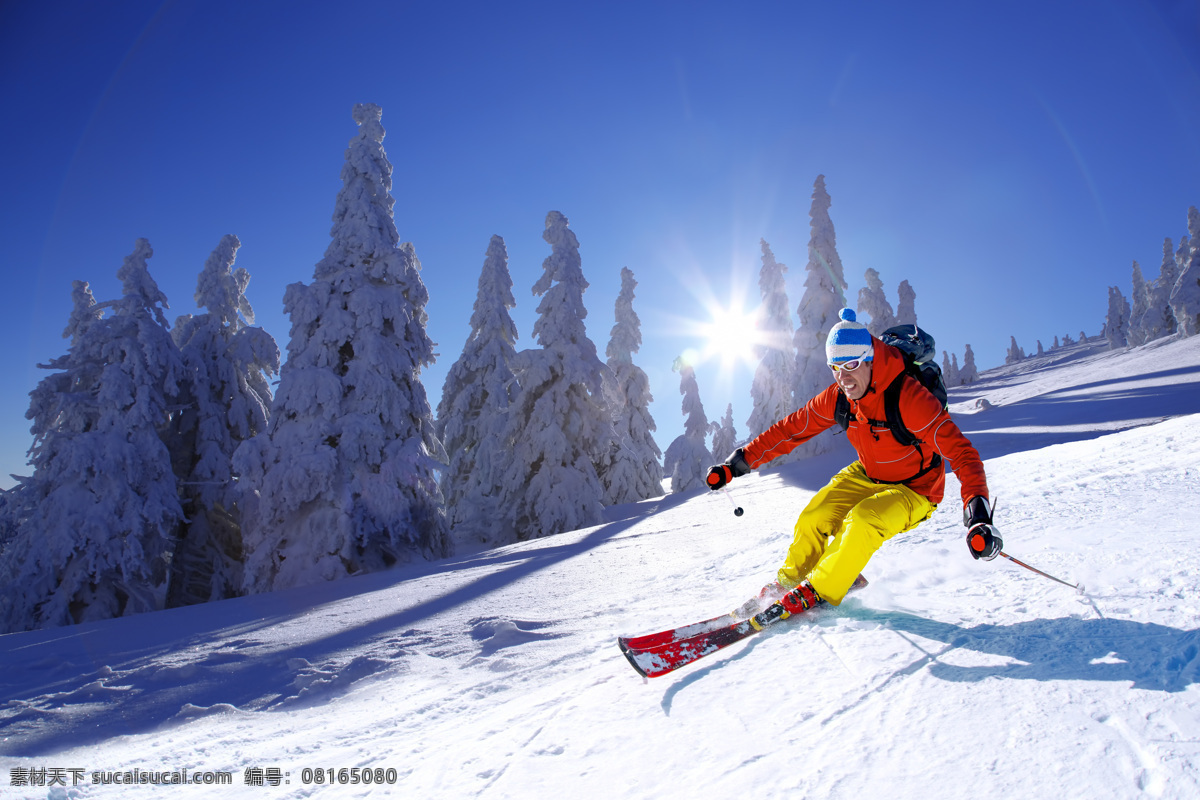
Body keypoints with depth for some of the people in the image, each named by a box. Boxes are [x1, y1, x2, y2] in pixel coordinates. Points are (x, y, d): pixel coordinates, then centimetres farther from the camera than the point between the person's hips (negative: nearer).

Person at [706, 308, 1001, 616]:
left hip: (913, 491, -5)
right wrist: (737, 463, -11)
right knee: (814, 517, -12)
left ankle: (817, 593, -11)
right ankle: (789, 581, 14)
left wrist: (979, 516, -46)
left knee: (863, 521, -31)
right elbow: (791, 429, -7)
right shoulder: (837, 397, -14)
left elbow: (961, 452, -33)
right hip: (866, 477, 5)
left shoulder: (909, 397, -31)